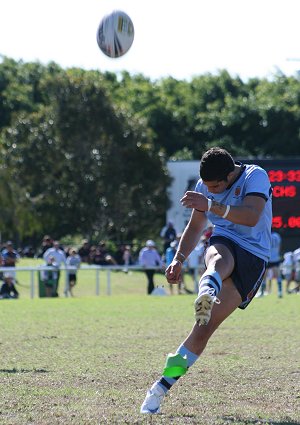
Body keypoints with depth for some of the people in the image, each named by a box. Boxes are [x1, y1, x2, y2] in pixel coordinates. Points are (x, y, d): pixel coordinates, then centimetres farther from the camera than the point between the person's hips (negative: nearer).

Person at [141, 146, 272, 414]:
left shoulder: (255, 176, -11)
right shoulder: (204, 186, 9)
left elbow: (251, 217, -28)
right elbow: (195, 226, 20)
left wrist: (211, 206, -37)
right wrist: (179, 259, 5)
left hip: (254, 257, -4)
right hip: (224, 243, 4)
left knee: (206, 325, -14)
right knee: (219, 259, -39)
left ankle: (162, 387, -13)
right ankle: (207, 291, -76)